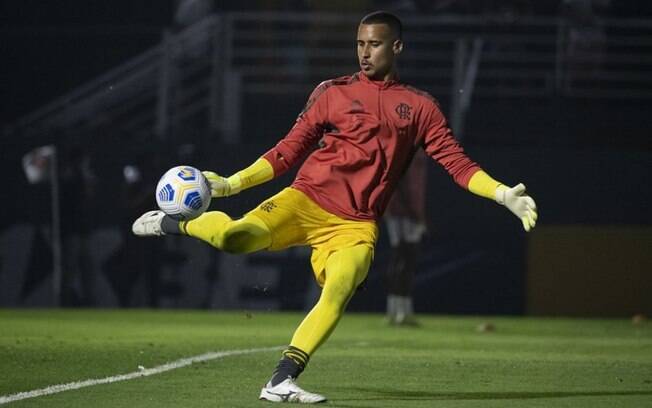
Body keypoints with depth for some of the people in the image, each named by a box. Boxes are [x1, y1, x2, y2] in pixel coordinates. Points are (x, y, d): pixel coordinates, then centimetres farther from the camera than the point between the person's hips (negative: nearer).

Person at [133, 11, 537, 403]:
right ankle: (175, 223, 4)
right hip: (305, 201, -1)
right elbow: (288, 151, 12)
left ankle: (282, 381, -22)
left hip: (356, 225, 1)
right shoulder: (333, 93, 11)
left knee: (338, 292, -27)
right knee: (236, 237, -27)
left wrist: (503, 195, -6)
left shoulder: (420, 106, 12)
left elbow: (456, 161, 8)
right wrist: (230, 184, 6)